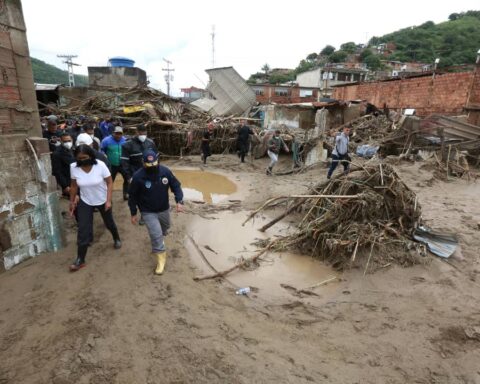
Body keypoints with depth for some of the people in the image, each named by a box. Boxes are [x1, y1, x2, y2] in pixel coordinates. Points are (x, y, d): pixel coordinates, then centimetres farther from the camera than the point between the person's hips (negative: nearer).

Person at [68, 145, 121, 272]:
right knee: (83, 230, -1)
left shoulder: (100, 165, -24)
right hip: (85, 202, 1)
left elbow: (109, 183, -15)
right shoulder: (73, 167, -17)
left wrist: (108, 200, -19)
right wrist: (72, 202, 6)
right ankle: (80, 260, 12)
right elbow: (74, 186, -2)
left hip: (103, 201, -1)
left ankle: (117, 239, 50)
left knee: (109, 223, 18)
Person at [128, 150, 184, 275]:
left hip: (164, 209, 4)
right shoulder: (138, 176, -22)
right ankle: (161, 258, 8)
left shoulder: (165, 171, -15)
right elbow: (132, 196, -11)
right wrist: (133, 213, -6)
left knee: (164, 229, 27)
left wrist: (179, 201, -19)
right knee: (156, 235, -12)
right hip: (148, 212, -4)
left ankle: (158, 240, 60)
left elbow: (176, 186, -6)